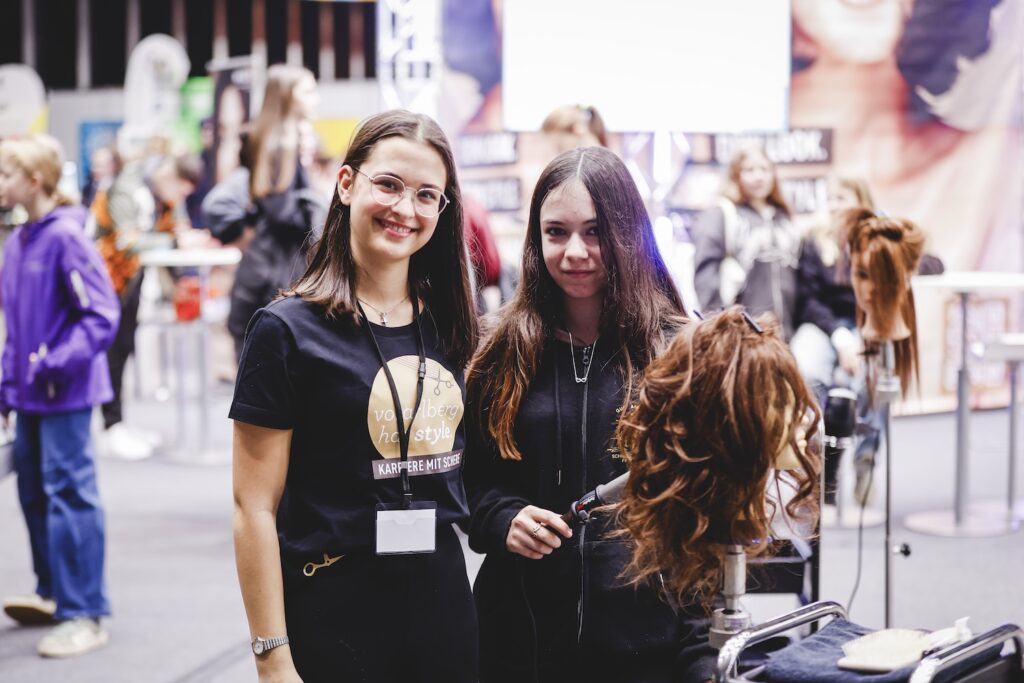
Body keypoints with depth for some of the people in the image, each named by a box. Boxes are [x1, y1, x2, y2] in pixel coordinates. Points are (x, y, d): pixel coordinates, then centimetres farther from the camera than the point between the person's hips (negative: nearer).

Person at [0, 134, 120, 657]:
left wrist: (57, 363, -23)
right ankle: (54, 594, 32)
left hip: (65, 394, -8)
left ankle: (83, 615, 3)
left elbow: (103, 314, -18)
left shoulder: (65, 238, -16)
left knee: (69, 494, -5)